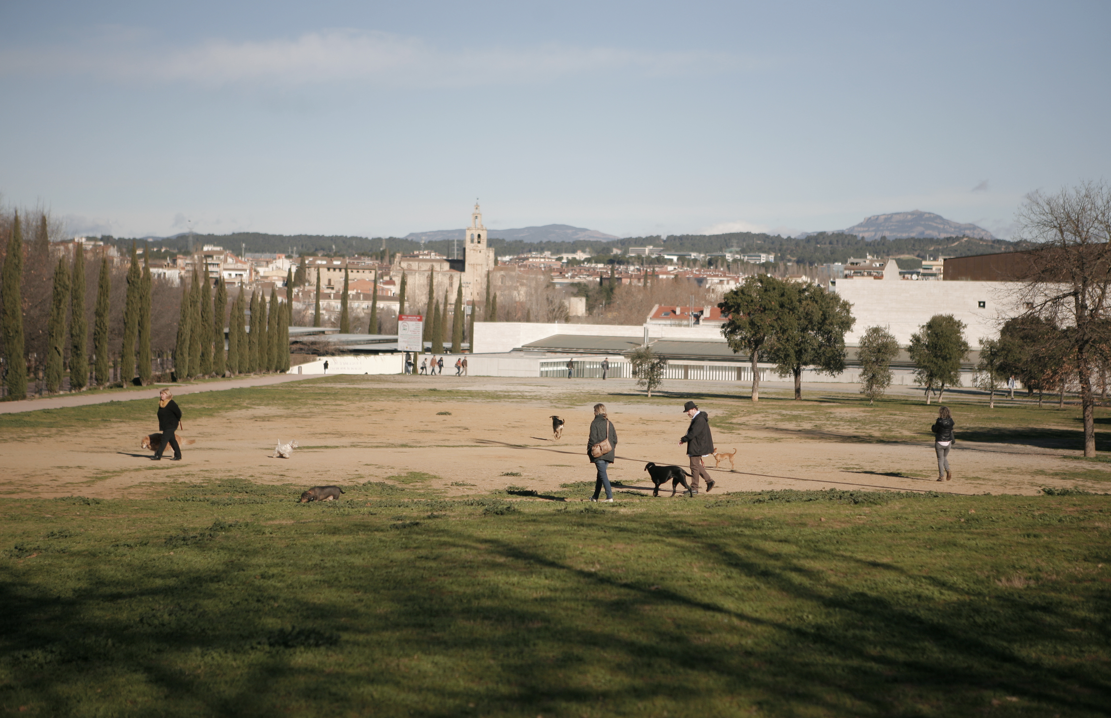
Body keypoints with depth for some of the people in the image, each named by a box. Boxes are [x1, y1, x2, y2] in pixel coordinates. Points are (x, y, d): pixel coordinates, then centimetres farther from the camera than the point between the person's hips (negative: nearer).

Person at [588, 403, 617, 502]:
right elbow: (615, 439, 11)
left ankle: (609, 497, -17)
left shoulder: (595, 423, -8)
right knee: (601, 473, 17)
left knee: (602, 474, -7)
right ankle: (595, 496, 25)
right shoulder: (609, 423, 10)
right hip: (609, 453, 7)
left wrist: (589, 451, -2)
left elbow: (593, 439, -12)